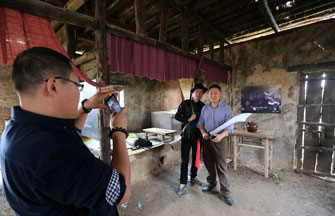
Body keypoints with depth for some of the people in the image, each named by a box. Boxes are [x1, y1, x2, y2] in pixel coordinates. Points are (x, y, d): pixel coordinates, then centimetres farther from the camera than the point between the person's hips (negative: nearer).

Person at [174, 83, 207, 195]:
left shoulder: (203, 106, 7)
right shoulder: (185, 103, -2)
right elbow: (177, 116, -2)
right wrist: (188, 119, -13)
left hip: (198, 136, 4)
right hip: (186, 135, -3)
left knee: (196, 158, 15)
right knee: (184, 160, -1)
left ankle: (193, 177, 36)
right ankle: (183, 183, 13)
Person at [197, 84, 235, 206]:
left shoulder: (226, 109, -7)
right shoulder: (205, 108, 7)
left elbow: (230, 126, -12)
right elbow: (200, 122, 8)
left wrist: (221, 135, -28)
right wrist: (203, 132, -11)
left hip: (220, 140, -4)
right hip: (207, 139, 5)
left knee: (221, 166, -2)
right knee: (208, 163, 15)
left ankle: (225, 192, 12)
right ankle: (211, 183, 37)